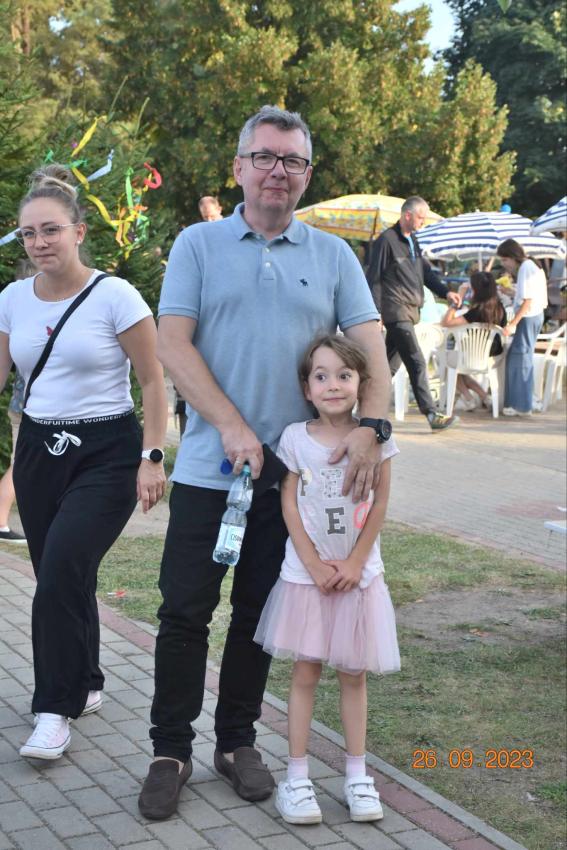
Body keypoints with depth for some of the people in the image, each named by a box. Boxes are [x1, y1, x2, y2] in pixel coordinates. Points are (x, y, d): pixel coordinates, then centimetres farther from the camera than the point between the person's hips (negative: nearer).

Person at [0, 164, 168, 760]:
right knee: (60, 579, 9)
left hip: (105, 453, -5)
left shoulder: (114, 296, -10)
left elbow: (153, 382, -6)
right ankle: (85, 684, 30)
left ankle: (56, 710, -3)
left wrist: (152, 457, -11)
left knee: (60, 576, -16)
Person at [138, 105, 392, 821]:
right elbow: (172, 343, -6)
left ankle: (237, 741, 26)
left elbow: (370, 345, 1)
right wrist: (232, 428, -16)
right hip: (208, 467, -2)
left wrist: (371, 425, -17)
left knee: (260, 612, 11)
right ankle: (170, 752, 15)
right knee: (185, 612, 1)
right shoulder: (199, 245, 2)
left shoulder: (333, 256, 8)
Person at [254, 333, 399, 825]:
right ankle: (297, 776, 10)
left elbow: (379, 506, -3)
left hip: (359, 575, 0)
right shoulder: (296, 438, -4)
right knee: (305, 674, 4)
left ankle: (357, 775, 19)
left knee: (354, 675, 9)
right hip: (306, 574, 0)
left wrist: (354, 563, -9)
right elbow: (290, 507, -4)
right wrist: (316, 566, -11)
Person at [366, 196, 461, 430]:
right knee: (417, 363, -12)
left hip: (409, 311, 9)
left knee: (390, 364, 13)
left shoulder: (412, 241, 18)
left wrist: (446, 292, 3)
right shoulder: (387, 240, -9)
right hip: (396, 311, -9)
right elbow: (374, 279, -10)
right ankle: (432, 415, -12)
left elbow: (426, 272, 20)